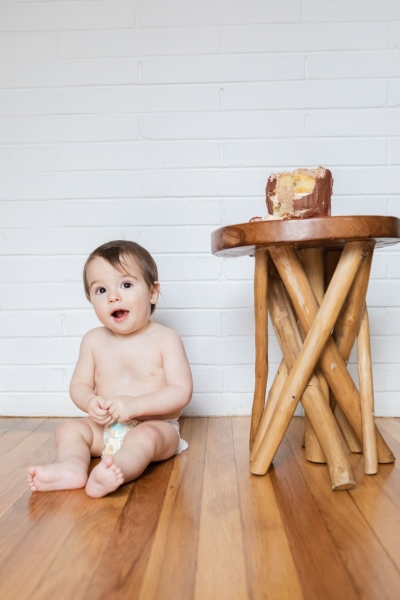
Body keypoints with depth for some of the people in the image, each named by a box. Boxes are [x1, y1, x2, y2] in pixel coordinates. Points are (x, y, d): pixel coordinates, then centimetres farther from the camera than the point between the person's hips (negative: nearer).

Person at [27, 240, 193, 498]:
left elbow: (182, 391, -15)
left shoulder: (166, 339, -10)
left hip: (155, 426, -5)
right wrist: (90, 402, -16)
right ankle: (72, 466, -38)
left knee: (145, 437, -33)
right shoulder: (94, 340, 3)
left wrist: (135, 404, -26)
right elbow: (79, 385, 9)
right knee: (69, 429, -13)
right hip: (105, 429, 5)